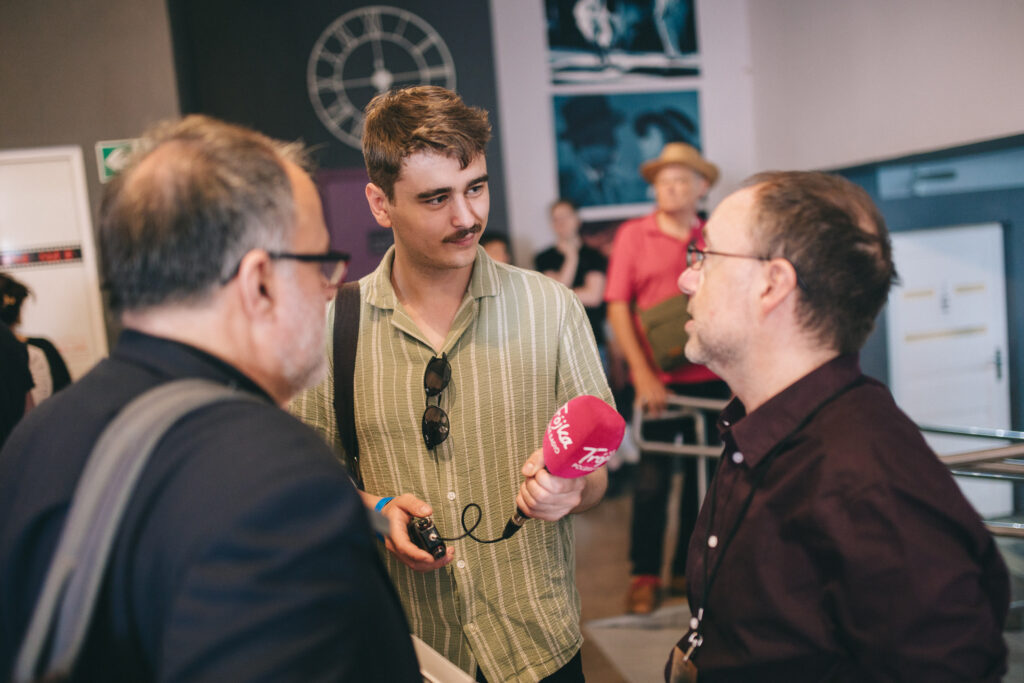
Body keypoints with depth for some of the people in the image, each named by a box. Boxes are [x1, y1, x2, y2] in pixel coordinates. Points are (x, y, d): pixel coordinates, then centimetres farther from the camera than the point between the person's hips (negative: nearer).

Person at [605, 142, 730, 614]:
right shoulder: (634, 235, 1)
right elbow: (617, 307, -3)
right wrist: (641, 372, -10)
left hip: (710, 376, 3)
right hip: (657, 377, -3)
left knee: (704, 474, 9)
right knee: (652, 477, 2)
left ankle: (688, 569, 24)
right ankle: (644, 575, 15)